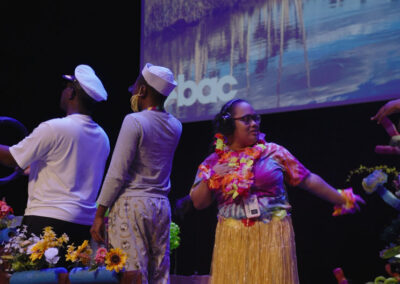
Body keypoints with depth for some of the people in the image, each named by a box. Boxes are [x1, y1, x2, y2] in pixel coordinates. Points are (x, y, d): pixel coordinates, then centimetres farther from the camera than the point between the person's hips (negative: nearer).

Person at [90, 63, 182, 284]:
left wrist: (99, 214, -8)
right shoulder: (175, 126, 9)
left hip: (132, 204, -7)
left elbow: (117, 173, -13)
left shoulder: (134, 121, -11)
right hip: (162, 206, 7)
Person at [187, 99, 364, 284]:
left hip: (273, 237, -1)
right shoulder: (213, 162, 6)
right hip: (232, 240, 1)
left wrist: (342, 199, 6)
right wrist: (211, 178, -11)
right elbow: (198, 203, 4)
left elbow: (308, 180, 5)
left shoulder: (274, 152, 3)